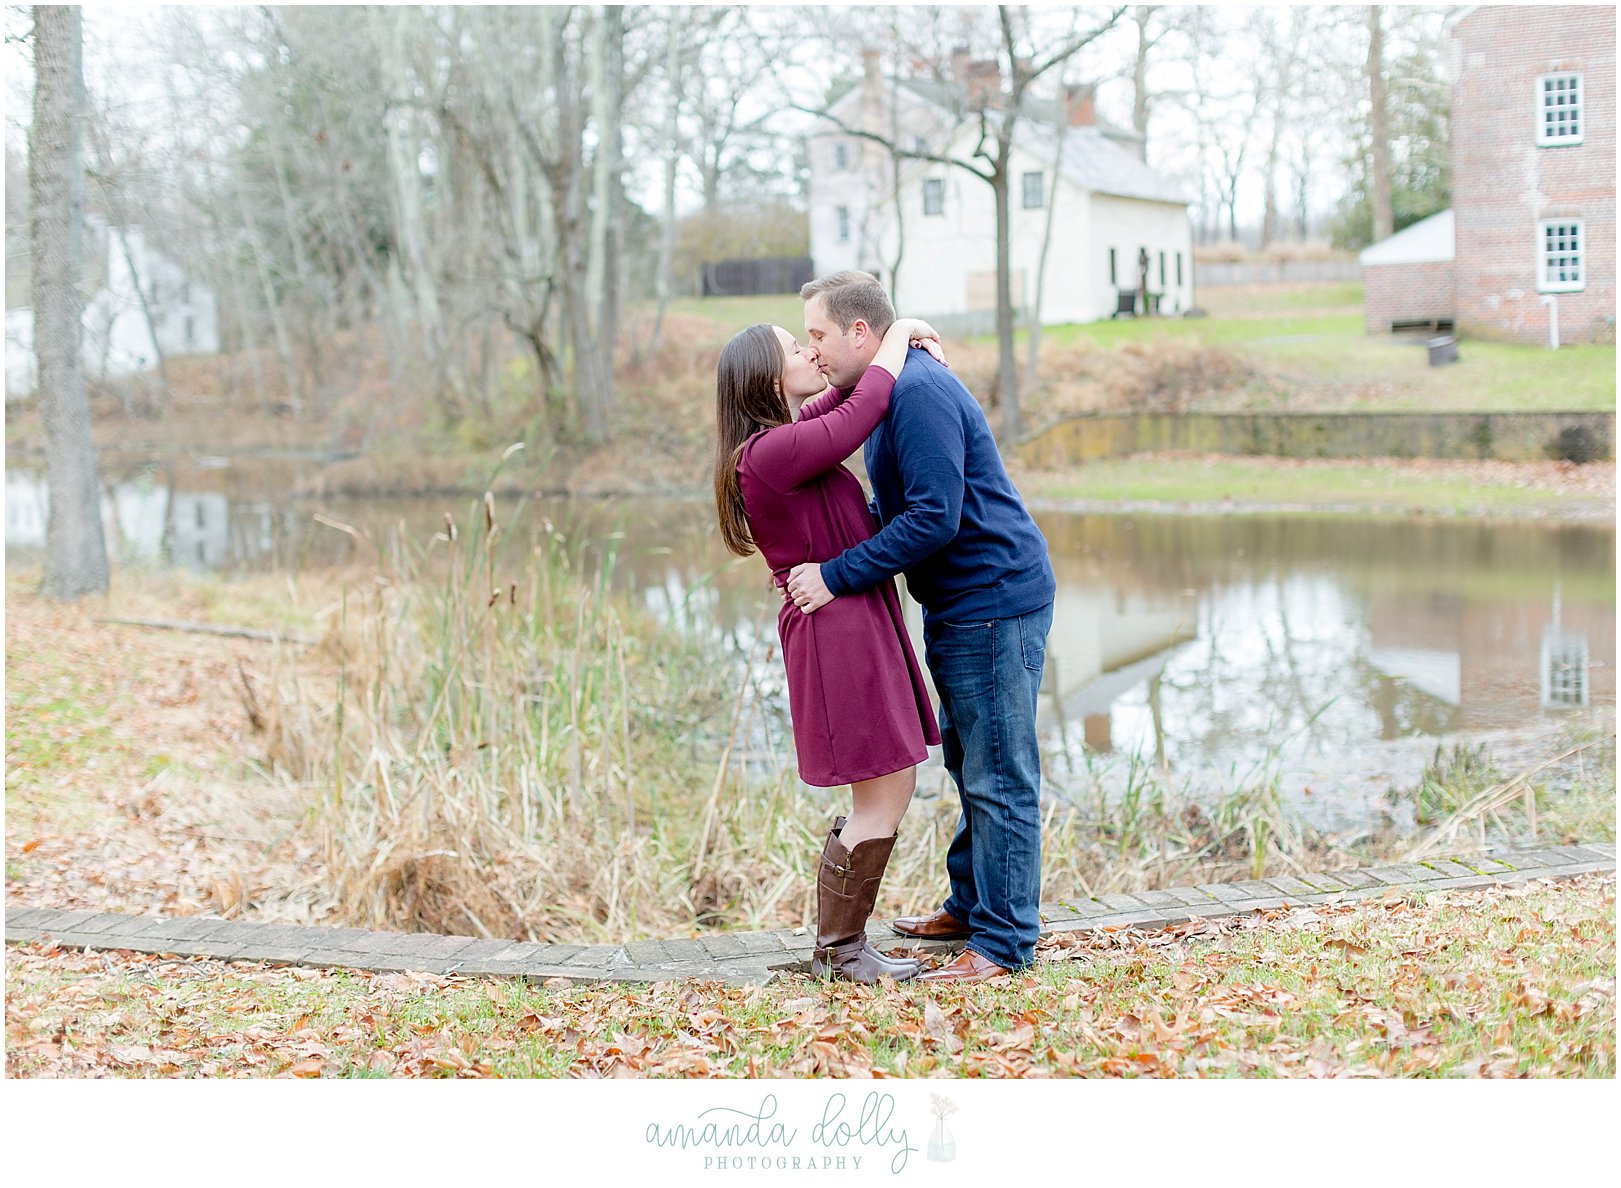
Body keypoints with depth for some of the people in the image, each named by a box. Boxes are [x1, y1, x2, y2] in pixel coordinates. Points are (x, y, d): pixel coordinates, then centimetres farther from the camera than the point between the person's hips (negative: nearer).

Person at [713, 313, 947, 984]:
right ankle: (838, 951, 6)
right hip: (839, 629, -10)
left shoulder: (783, 439, 13)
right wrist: (895, 339, -2)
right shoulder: (772, 452, -17)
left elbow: (840, 399, 29)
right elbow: (860, 414, -18)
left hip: (859, 627, 10)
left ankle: (837, 939, 22)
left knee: (889, 791, 14)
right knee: (885, 797, -5)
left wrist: (900, 351, 17)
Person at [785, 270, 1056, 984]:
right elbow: (894, 510, 21)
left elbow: (934, 517, -27)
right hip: (957, 607, 11)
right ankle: (970, 905, 33)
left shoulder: (918, 392, -20)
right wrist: (818, 550, 9)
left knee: (999, 778, -5)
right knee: (970, 766, 20)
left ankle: (1003, 943, 1)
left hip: (995, 604, -11)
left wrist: (837, 576, -23)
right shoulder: (888, 392, 14)